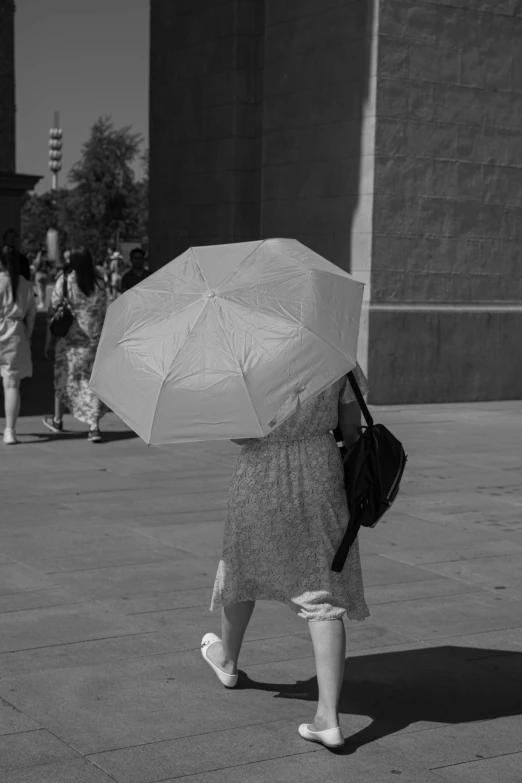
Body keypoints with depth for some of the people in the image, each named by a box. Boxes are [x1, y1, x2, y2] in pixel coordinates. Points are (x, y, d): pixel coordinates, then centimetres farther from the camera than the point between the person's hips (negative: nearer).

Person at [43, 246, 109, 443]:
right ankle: (94, 426, -4)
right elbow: (104, 315, 4)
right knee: (92, 380, 4)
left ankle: (57, 420, 32)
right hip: (94, 339, 2)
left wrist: (49, 341, -1)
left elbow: (53, 313, -7)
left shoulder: (64, 281, -9)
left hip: (69, 339, -2)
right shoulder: (99, 285, 0)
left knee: (64, 378, 15)